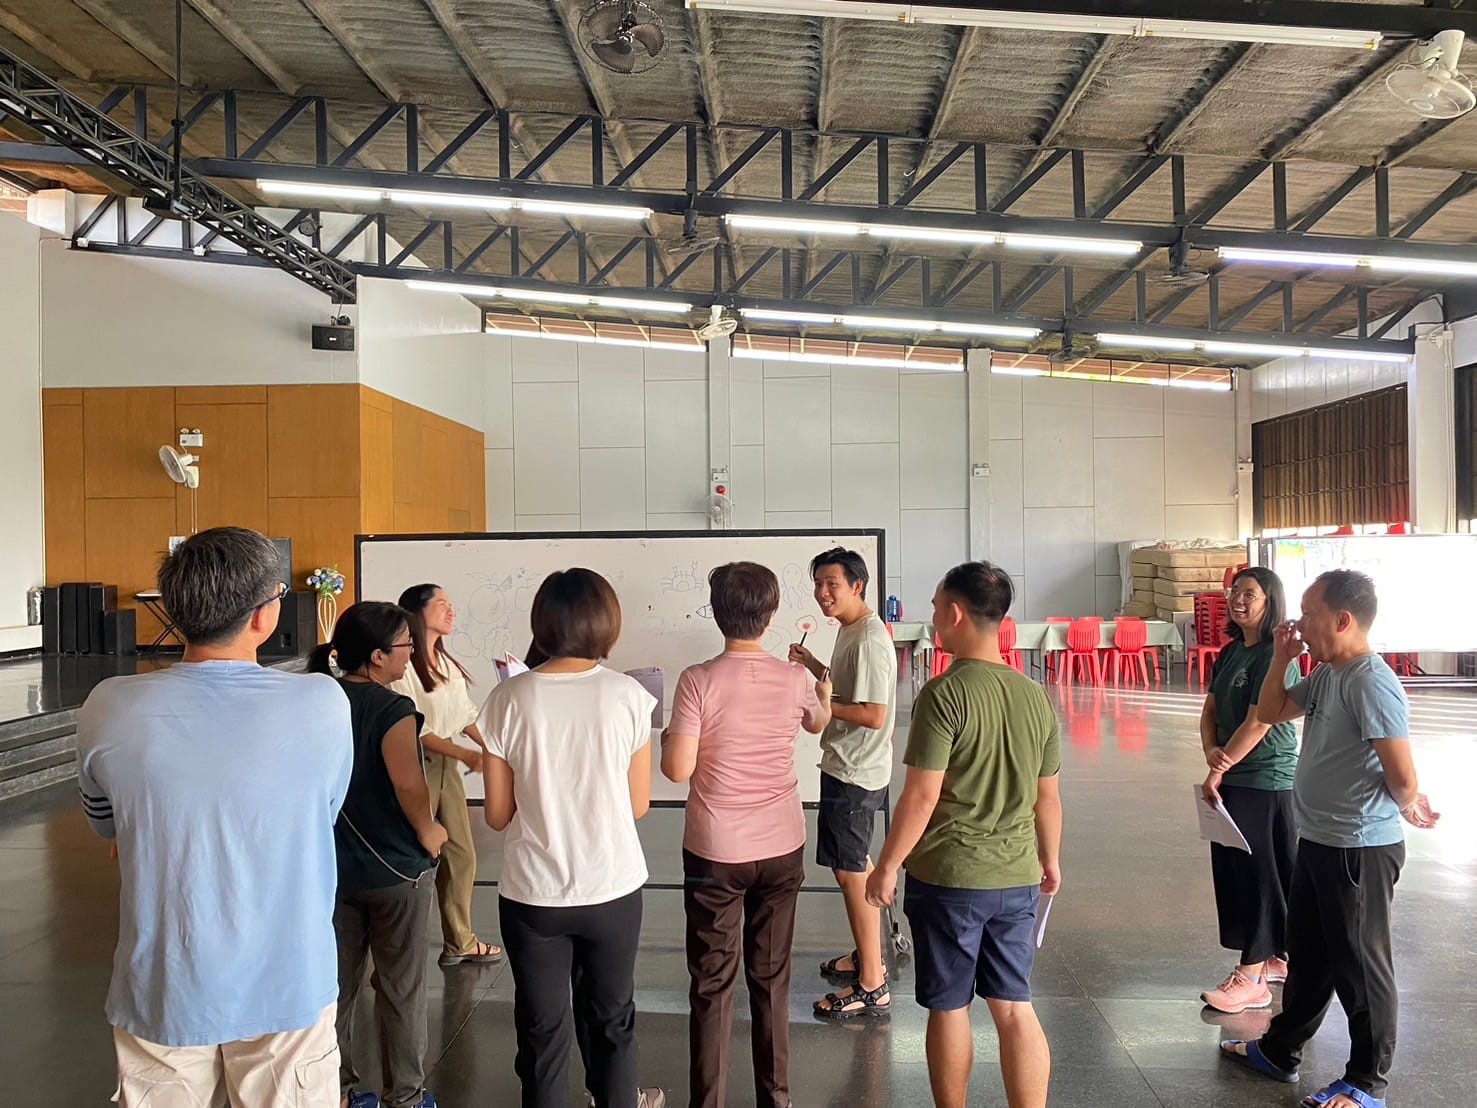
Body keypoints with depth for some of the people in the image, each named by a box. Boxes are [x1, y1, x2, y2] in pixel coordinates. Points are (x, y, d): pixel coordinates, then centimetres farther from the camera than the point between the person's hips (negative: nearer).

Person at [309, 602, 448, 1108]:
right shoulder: (393, 709, -22)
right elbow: (409, 786, -30)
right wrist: (428, 834, -13)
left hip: (333, 865, 6)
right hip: (396, 867, -6)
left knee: (337, 981, 18)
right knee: (401, 987, 10)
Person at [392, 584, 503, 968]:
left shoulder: (448, 663, 11)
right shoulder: (403, 666, -15)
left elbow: (466, 714, 12)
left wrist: (492, 747, -1)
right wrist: (463, 753, -20)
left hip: (447, 766, 8)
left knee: (462, 854, 14)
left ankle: (459, 941, 28)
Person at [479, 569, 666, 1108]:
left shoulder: (509, 699, -10)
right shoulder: (628, 695, -10)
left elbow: (497, 814, -4)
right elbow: (638, 805, -2)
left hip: (533, 893, 0)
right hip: (612, 887, 1)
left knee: (543, 1028, 16)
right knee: (611, 1018, 22)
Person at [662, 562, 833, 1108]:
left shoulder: (699, 680, -16)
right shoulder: (794, 679, -5)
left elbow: (677, 769, -16)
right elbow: (819, 723, 18)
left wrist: (668, 736, 6)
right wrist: (823, 688, 39)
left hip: (714, 854, -3)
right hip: (781, 849, 3)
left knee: (712, 984, 10)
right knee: (771, 979, 17)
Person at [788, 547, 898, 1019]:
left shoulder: (869, 639, -22)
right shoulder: (850, 631, 9)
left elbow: (874, 714, -26)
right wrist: (814, 666, 7)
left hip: (856, 774, -10)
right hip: (845, 767, 10)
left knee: (851, 872, -1)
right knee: (855, 867, 21)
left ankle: (871, 987, 11)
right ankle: (867, 956, 37)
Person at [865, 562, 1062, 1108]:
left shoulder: (944, 693, -17)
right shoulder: (1035, 695, 1)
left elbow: (921, 796, -18)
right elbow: (1047, 796, 9)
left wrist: (887, 866, -6)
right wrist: (1051, 860, 24)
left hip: (947, 877, -5)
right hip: (1017, 878, 5)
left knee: (949, 1009, 12)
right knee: (1015, 1007, 14)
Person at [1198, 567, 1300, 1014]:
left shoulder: (1275, 656, -16)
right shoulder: (1230, 653, 10)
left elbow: (1257, 724, -19)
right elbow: (1210, 711, 8)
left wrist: (1220, 769, -12)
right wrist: (1211, 752, -10)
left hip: (1264, 780, -8)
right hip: (1232, 778, 8)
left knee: (1257, 874, -1)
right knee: (1233, 870, 15)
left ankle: (1252, 978, 8)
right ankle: (1272, 958, 31)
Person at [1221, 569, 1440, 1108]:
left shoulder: (1372, 683, -23)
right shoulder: (1324, 676, 5)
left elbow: (1403, 777, -23)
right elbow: (1269, 714, 17)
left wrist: (1409, 810, -2)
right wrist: (1280, 660, 4)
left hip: (1360, 849, -9)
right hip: (1318, 841, 9)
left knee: (1359, 966, 8)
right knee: (1307, 955, 21)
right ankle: (1280, 1050, 37)